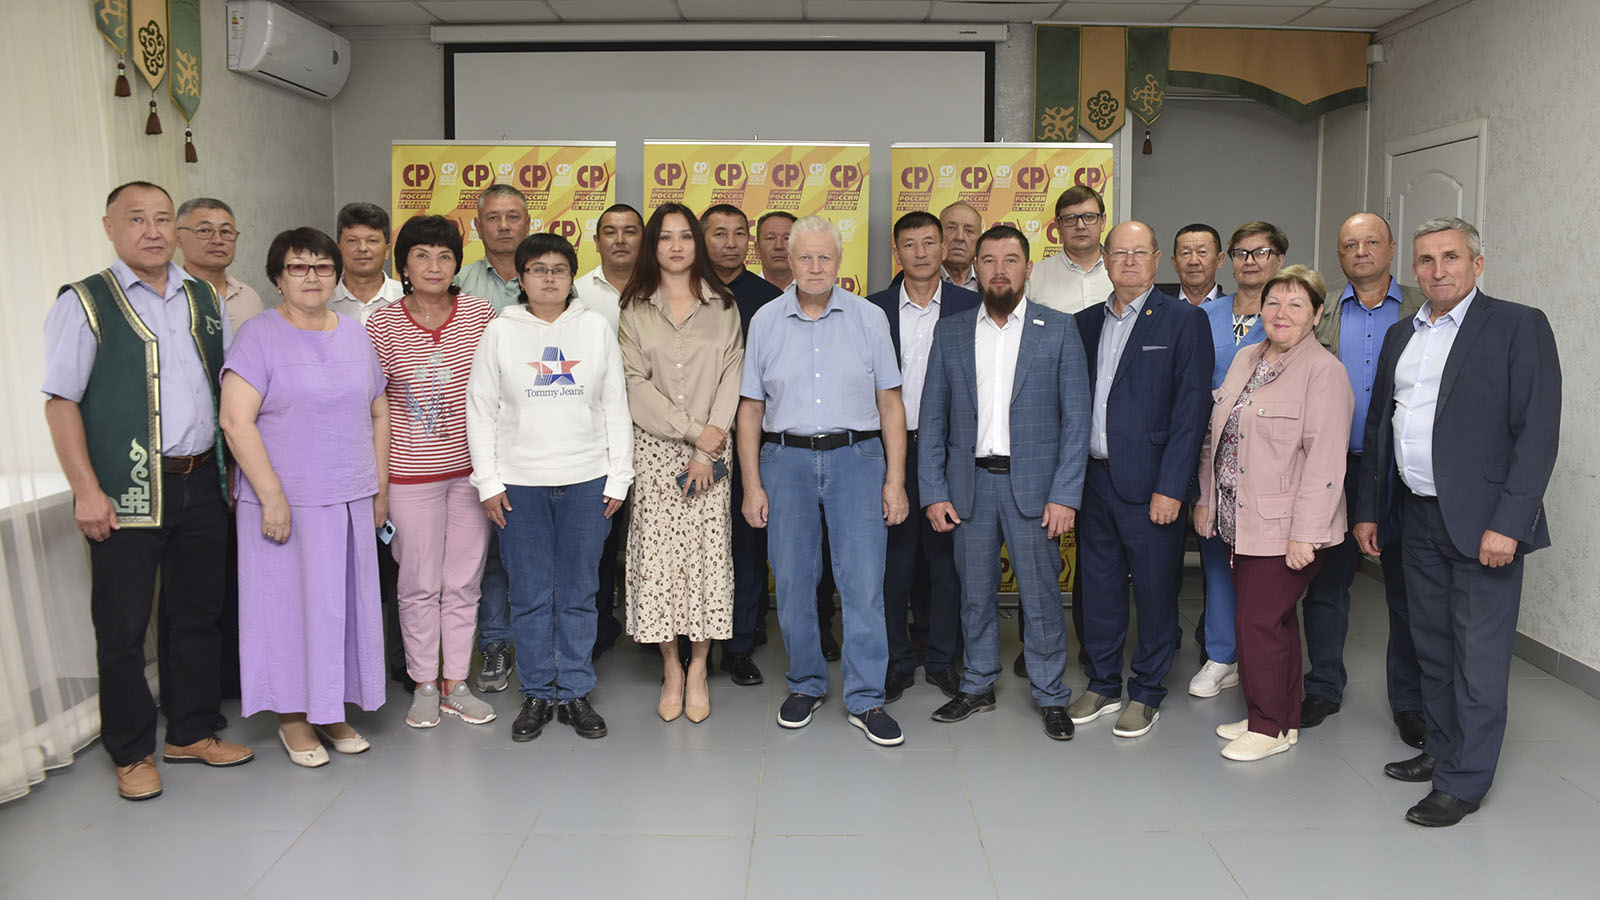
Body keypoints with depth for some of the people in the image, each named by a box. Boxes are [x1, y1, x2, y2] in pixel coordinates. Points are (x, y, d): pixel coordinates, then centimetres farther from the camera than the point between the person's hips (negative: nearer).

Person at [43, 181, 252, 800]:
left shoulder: (204, 299, 12)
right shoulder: (85, 302, -3)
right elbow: (60, 402, -7)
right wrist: (86, 490, -14)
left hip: (202, 485, 5)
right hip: (127, 493, -5)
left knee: (199, 614, 14)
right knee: (122, 626, 5)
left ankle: (192, 733, 30)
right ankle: (131, 753, 20)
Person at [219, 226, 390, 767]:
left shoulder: (355, 334, 10)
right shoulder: (260, 336, -7)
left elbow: (378, 413, 15)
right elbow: (236, 420, -14)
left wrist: (380, 487, 11)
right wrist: (272, 496, -18)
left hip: (350, 499, 5)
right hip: (286, 502, -5)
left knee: (345, 601, 10)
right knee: (290, 601, 4)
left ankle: (330, 709, 25)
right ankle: (293, 716, 19)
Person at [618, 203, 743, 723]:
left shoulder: (723, 306, 9)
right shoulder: (635, 309, 7)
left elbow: (732, 376, 1)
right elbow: (634, 383, -2)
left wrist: (710, 447, -9)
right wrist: (693, 431, -10)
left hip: (711, 449, 0)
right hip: (654, 447, 0)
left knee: (709, 551, -2)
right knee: (658, 553, -2)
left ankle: (698, 670, 11)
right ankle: (671, 670, 12)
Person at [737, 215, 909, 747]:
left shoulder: (869, 319, 4)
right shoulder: (766, 321, 6)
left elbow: (890, 404, 5)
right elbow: (750, 408, 8)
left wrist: (895, 480, -2)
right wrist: (752, 484, 2)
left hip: (856, 456, -1)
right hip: (786, 459, 1)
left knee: (863, 581, -4)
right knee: (792, 583, 6)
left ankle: (866, 699, 8)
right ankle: (806, 685, 24)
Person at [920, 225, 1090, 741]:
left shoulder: (1059, 330, 1)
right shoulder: (951, 333, 7)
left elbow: (1076, 419, -2)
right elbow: (933, 419, 7)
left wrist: (1064, 494, -9)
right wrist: (934, 492, 0)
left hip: (1033, 484, -2)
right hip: (969, 482, 2)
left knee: (1041, 595, 4)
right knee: (974, 593, 12)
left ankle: (1051, 697, 20)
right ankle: (978, 686, 28)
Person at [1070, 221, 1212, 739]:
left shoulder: (1183, 320, -3)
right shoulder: (1086, 323, 12)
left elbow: (1191, 408, -9)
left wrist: (1170, 487, -14)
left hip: (1149, 483, -4)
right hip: (1094, 478, 5)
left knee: (1155, 590, 5)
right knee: (1099, 586, 13)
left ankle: (1147, 693, 21)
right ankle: (1103, 685, 28)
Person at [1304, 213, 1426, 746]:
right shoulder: (1321, 316, 8)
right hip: (1335, 469, 1)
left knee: (1408, 590, 6)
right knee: (1326, 581, 9)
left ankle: (1409, 701, 20)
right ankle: (1323, 688, 23)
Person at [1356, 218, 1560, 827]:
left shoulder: (1519, 326, -7)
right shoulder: (1401, 335, 13)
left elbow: (1538, 432, -13)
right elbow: (1378, 426, 17)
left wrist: (1507, 524, -19)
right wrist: (1368, 510, 14)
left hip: (1483, 523, -6)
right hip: (1419, 518, 6)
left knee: (1479, 656, 1)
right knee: (1432, 646, 16)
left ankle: (1463, 781, 12)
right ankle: (1441, 749, 32)